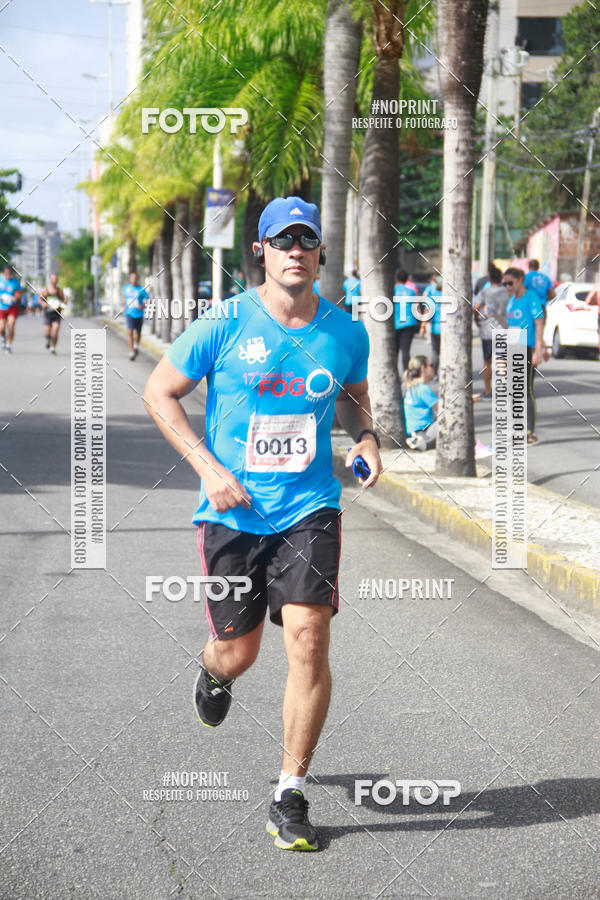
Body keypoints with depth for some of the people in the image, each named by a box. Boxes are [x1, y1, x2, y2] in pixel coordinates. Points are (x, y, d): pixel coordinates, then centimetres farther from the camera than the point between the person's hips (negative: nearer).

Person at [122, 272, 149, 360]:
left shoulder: (141, 289, -9)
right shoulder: (126, 287, 1)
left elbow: (149, 300, -6)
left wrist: (143, 306, -23)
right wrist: (124, 305, 10)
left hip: (139, 314, 0)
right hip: (129, 313, 0)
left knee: (138, 333, 14)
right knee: (130, 332, -17)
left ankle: (136, 346, 46)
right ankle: (132, 352, -18)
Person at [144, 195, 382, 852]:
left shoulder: (345, 333, 1)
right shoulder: (224, 327, -8)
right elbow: (160, 391, 1)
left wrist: (365, 437, 0)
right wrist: (208, 467, -9)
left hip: (310, 510, 1)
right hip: (233, 512, -1)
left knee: (308, 638, -14)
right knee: (237, 653, 6)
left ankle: (291, 796, -1)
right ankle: (213, 673, 48)